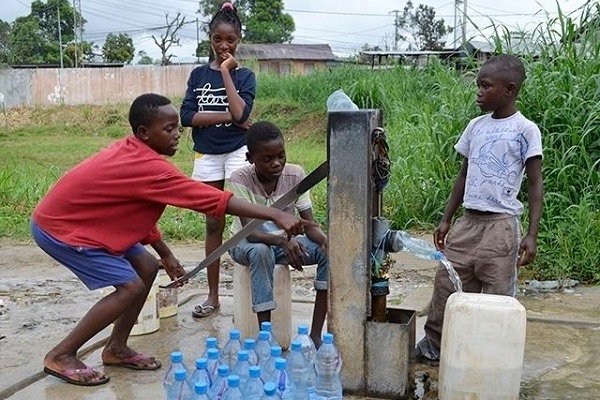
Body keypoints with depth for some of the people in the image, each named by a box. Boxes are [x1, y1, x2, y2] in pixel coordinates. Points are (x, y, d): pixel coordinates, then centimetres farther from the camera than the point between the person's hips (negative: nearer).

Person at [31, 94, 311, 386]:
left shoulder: (131, 152, -1)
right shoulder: (150, 167, -29)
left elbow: (137, 207, 10)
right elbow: (213, 199, -33)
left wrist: (166, 255, 12)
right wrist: (275, 215, -33)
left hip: (80, 219, 9)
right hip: (56, 227, -9)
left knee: (147, 268, 6)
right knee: (130, 286, -12)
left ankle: (116, 349, 17)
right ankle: (61, 355, 0)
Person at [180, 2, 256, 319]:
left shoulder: (244, 75, 0)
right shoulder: (198, 75, 6)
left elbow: (240, 113, -17)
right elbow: (187, 116, -5)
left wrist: (226, 71, -13)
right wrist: (227, 117, -13)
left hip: (238, 154, -2)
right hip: (206, 156, 3)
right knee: (213, 225, 9)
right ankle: (212, 296, 18)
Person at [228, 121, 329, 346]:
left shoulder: (295, 175, -14)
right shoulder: (240, 180, -23)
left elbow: (309, 225, -14)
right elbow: (250, 232, -30)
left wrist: (325, 239, -37)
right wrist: (282, 241, -48)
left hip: (285, 240, 3)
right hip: (246, 243, -3)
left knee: (328, 250, -23)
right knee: (261, 252, -39)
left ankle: (316, 334, -20)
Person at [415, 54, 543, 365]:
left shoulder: (525, 130, -8)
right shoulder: (476, 126, 8)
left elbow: (535, 185, -7)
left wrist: (532, 235, -15)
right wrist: (446, 220, 14)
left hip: (500, 225, -5)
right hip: (468, 221, 6)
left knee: (498, 295, 2)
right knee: (446, 284, 9)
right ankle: (432, 346, 23)